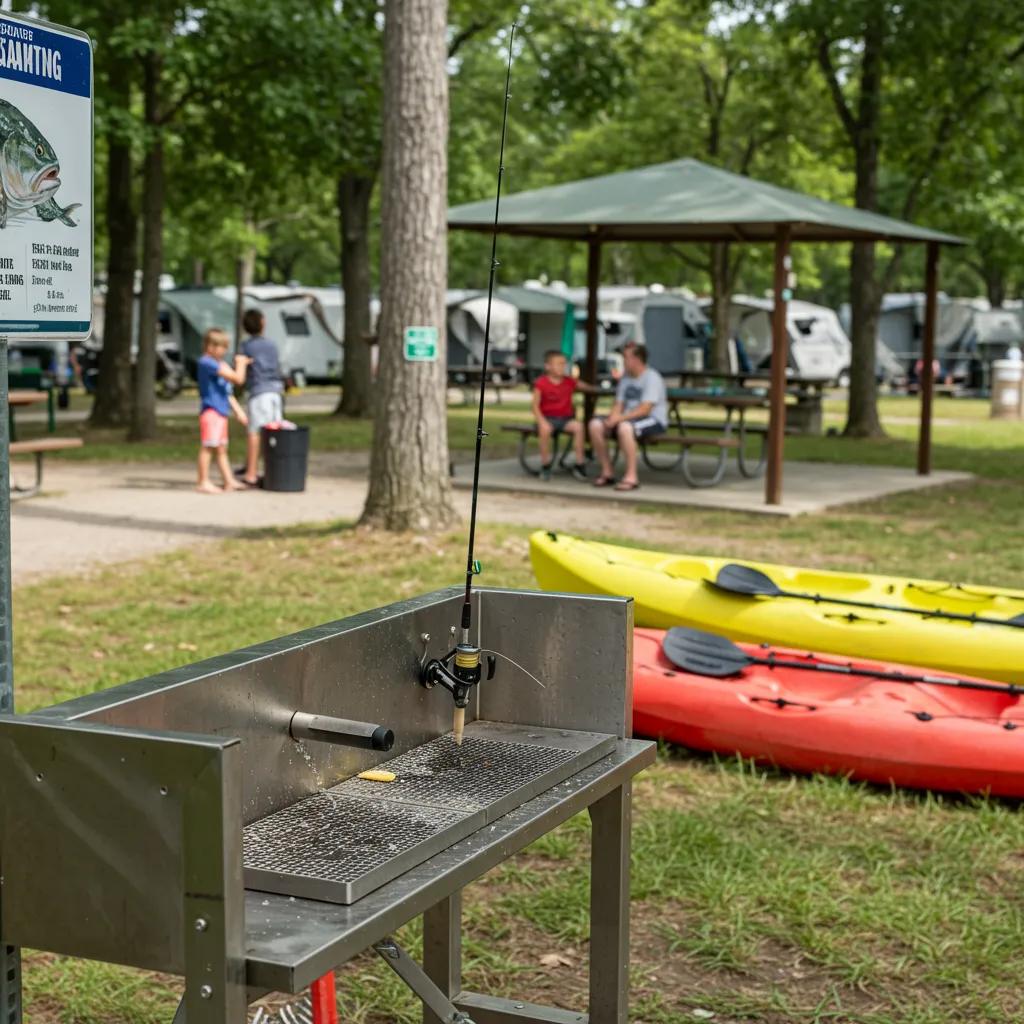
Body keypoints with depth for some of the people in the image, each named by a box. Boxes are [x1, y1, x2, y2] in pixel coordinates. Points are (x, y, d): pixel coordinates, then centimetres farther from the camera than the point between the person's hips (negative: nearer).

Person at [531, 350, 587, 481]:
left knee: (578, 426, -28)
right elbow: (535, 406, -6)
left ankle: (579, 464, -17)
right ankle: (545, 465, -17)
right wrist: (542, 421, -22)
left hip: (565, 418, 3)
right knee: (545, 429, -37)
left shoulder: (569, 381, 7)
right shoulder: (541, 383, -4)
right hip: (548, 418, -3)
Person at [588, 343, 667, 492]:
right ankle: (607, 473, -4)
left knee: (625, 427, -39)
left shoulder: (652, 378, -12)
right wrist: (612, 418, -13)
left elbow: (645, 409, -21)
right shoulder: (626, 378, 13)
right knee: (595, 425, -11)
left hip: (654, 420, -8)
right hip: (628, 418, 8)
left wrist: (620, 418, -27)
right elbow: (618, 404, 10)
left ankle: (631, 477, -32)